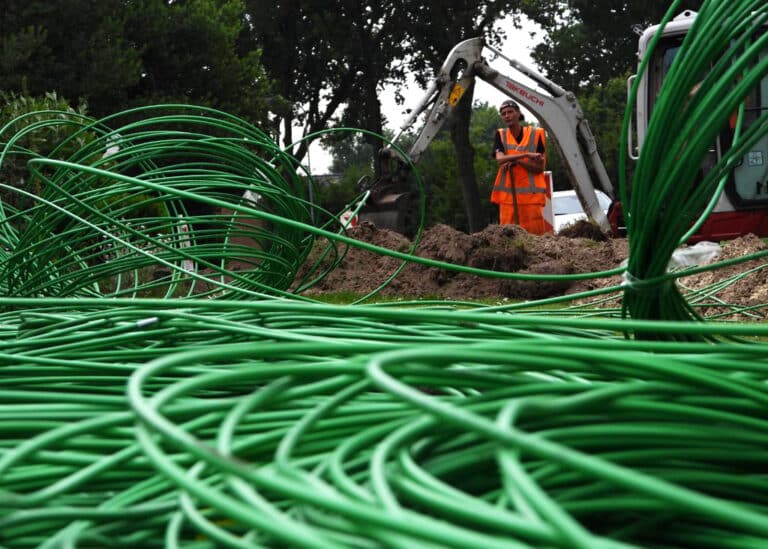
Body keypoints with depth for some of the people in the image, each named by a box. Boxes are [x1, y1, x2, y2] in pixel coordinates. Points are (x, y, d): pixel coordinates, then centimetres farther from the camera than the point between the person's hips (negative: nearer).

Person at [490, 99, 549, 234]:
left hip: (531, 193, -2)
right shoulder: (501, 135, 7)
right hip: (508, 193, 2)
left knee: (535, 233, -5)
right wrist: (527, 154, -21)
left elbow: (540, 167, -2)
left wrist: (517, 161, -16)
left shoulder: (536, 134, 1)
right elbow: (500, 159, -12)